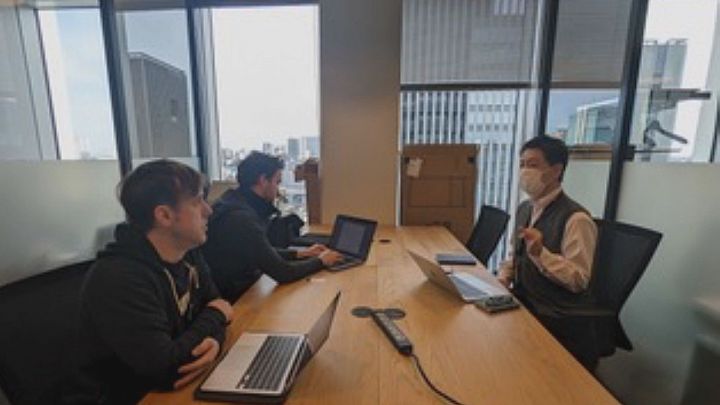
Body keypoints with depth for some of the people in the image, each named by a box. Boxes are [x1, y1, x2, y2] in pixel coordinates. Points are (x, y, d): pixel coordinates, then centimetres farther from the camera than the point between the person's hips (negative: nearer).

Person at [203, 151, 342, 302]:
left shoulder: (238, 204, 1)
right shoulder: (241, 218, -27)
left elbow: (263, 253, 14)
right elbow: (283, 273, -22)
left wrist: (301, 254, 9)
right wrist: (321, 261, -8)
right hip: (230, 300, -8)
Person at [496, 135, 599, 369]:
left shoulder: (575, 218, -17)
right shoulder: (525, 209, 7)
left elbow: (579, 280, -19)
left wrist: (541, 253, -32)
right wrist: (503, 277, -1)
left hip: (557, 323, -6)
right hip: (524, 307, 7)